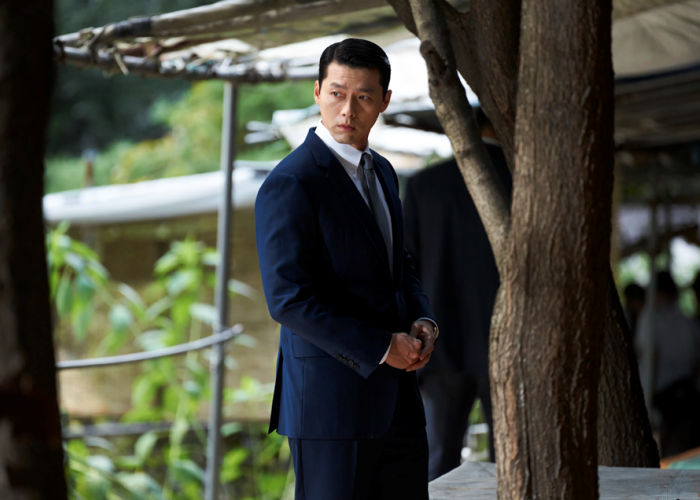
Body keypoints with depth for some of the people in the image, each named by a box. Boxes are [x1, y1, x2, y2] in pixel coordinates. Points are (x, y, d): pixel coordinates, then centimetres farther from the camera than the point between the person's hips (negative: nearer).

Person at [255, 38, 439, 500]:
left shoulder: (381, 172, 13)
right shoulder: (289, 185, -14)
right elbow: (288, 300, -20)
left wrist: (423, 323, 3)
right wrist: (381, 348, -17)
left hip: (396, 398, 8)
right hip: (330, 400, -8)